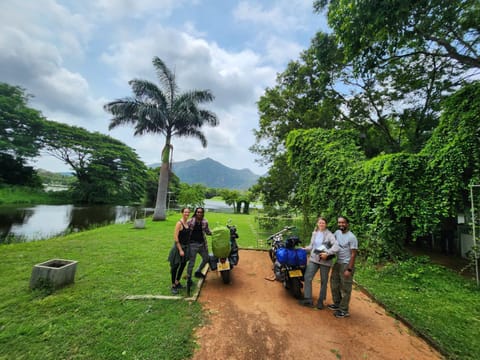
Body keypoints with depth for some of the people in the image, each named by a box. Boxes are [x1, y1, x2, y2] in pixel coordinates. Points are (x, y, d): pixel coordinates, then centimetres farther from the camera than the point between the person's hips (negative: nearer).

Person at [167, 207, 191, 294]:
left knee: (183, 265, 18)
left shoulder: (188, 223, 4)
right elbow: (175, 237, -20)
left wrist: (187, 247, 11)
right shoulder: (179, 223, -18)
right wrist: (180, 250, -20)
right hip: (178, 247, -7)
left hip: (185, 247, 8)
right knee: (175, 266, 7)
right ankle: (173, 286, 23)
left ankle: (177, 282, 38)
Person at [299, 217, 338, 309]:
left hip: (324, 261, -4)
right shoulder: (314, 233, 9)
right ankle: (308, 299, 9)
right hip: (313, 259, 5)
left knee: (323, 281, 11)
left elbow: (336, 246, -21)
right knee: (307, 278, -2)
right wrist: (304, 249, 5)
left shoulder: (329, 234, -10)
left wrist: (327, 253, -26)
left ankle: (321, 301, 27)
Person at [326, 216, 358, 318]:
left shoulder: (351, 237, -17)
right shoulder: (337, 232, 2)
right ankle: (337, 304, 37)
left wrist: (349, 269, -19)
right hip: (337, 263, 7)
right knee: (334, 284, 19)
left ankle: (344, 310, 19)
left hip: (346, 265, -7)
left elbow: (353, 254, -17)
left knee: (345, 288, 5)